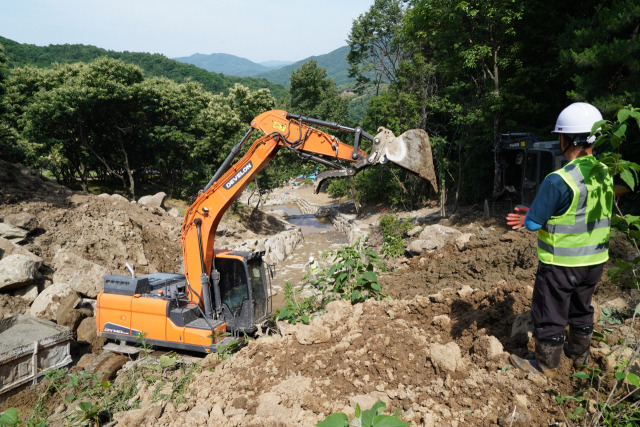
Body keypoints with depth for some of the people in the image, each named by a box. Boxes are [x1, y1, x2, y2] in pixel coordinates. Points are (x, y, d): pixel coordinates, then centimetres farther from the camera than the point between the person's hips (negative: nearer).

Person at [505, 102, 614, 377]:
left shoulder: (559, 181, -26)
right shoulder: (604, 174, -1)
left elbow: (533, 223, -21)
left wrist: (528, 218, 2)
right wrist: (536, 214, 2)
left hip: (561, 264, -7)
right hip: (594, 260, 7)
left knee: (550, 315, 10)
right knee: (581, 308, 26)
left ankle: (545, 367, 26)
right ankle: (579, 355, 45)